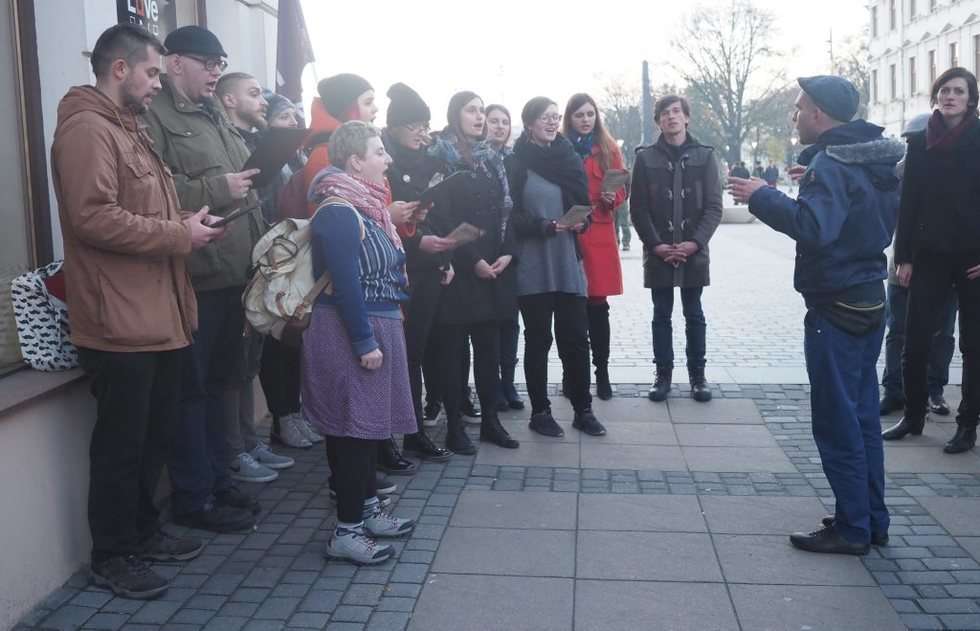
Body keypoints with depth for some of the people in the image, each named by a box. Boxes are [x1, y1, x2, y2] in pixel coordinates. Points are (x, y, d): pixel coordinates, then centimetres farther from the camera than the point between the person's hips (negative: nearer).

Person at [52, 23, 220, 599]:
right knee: (121, 443, 1)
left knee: (156, 434, 18)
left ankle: (143, 532, 33)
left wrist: (185, 223, 12)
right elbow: (94, 218, -24)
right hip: (120, 321, -10)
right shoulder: (86, 129, -13)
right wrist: (179, 234, -17)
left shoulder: (128, 128, 21)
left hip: (156, 314, 10)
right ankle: (112, 556, 16)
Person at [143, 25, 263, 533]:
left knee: (217, 383, 17)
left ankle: (218, 480, 29)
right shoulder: (153, 117, -9)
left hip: (230, 273, 9)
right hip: (192, 278, -9)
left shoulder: (215, 117, 20)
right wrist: (217, 190, -19)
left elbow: (244, 180, 28)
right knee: (192, 389, 1)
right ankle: (194, 498, 12)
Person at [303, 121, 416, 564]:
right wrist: (364, 343, -22)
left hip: (374, 327, 10)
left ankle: (366, 509, 29)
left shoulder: (362, 207, 13)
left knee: (369, 424, 16)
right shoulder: (339, 213, -18)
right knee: (354, 428, -4)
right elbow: (346, 284, -23)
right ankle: (346, 532, 5)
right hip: (348, 335, -10)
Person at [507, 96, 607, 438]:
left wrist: (580, 221, -9)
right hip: (532, 266, -4)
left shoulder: (569, 158, 11)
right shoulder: (516, 164, -3)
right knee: (538, 339, 5)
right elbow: (511, 217, -7)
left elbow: (583, 202, 13)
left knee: (576, 337, 4)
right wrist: (546, 225, -21)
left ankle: (583, 410, 16)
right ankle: (540, 412, 16)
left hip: (568, 263, 4)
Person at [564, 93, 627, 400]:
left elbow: (622, 189, 9)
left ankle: (602, 373, 8)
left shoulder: (609, 149, 9)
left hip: (599, 234, 1)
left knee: (597, 306, 0)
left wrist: (612, 198, -11)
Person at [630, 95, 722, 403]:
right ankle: (663, 374, 17)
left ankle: (697, 375, 19)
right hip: (658, 253, 0)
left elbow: (714, 207, -1)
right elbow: (638, 208, 0)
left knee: (694, 315, 9)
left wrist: (695, 242, -13)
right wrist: (656, 244, -11)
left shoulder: (704, 155, 3)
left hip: (694, 252, 0)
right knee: (661, 315, 7)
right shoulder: (646, 158, 3)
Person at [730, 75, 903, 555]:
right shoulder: (873, 159, 12)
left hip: (836, 308, -9)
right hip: (869, 299, 10)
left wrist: (762, 197, -22)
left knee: (837, 421, -2)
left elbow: (814, 226, -33)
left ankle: (852, 529, 6)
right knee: (862, 415, 15)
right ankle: (872, 519, 23)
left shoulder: (831, 164, -17)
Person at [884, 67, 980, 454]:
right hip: (930, 256, 2)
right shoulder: (920, 142, 5)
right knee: (915, 341, 2)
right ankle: (913, 416, 18)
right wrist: (904, 256, 2)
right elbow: (909, 202, 5)